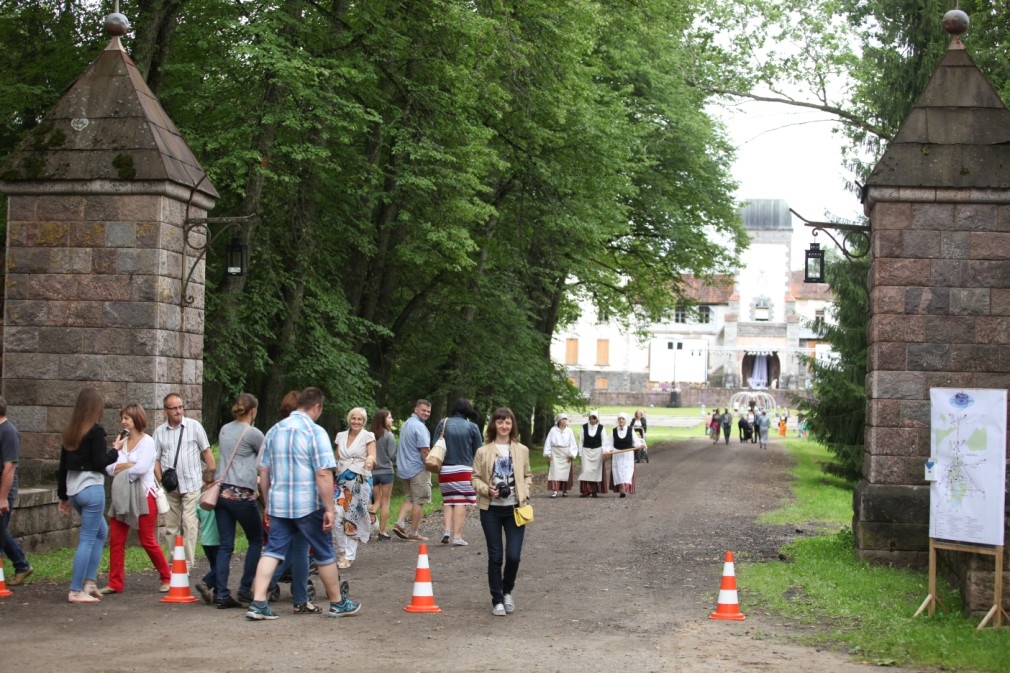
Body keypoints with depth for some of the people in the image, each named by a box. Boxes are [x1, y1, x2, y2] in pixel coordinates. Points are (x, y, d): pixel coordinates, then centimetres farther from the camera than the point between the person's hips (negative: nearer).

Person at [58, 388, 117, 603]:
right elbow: (99, 463, -16)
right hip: (92, 488, -8)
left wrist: (63, 496, 19)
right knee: (87, 539, -2)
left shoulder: (69, 431, 9)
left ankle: (90, 582, 17)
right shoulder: (96, 430, -12)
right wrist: (114, 452, 2)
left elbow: (63, 466, 13)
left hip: (73, 490, 8)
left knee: (101, 531, 22)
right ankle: (76, 591, -1)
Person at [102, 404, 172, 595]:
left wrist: (120, 469, -8)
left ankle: (167, 577, 15)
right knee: (116, 540, 0)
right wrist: (122, 457, -11)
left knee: (148, 541, -1)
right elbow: (109, 468, 3)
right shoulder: (122, 441, 10)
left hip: (143, 495, -6)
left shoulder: (147, 442, -6)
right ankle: (115, 583, 5)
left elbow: (141, 468, -20)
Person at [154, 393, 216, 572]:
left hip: (191, 484, -3)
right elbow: (156, 459, 9)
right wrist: (160, 480, -5)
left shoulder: (194, 426, 1)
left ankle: (187, 564, -7)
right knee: (171, 526, 8)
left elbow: (206, 451, 4)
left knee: (189, 525, -9)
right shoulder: (159, 432, 7)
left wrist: (212, 475, 0)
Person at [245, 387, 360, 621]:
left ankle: (258, 604, -7)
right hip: (308, 505, -5)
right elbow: (323, 474, -17)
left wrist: (268, 505, 21)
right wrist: (329, 509, -13)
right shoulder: (315, 432, -10)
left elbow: (264, 472, 14)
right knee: (324, 554, 9)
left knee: (272, 551, 5)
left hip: (278, 504, 5)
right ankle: (338, 604, 20)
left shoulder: (274, 431, 10)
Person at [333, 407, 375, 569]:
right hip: (342, 481, 3)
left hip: (360, 482, -3)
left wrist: (370, 459, -32)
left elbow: (373, 458, -10)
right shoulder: (341, 436, 12)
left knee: (354, 517, 0)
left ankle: (349, 555, 10)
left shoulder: (368, 437, 0)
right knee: (336, 516, -11)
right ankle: (342, 550, 6)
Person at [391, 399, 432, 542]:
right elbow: (424, 451, -20)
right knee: (419, 501, -1)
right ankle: (413, 532, 2)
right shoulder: (419, 427, -16)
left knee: (409, 499, 17)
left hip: (404, 468, 9)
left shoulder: (406, 424, 14)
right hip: (418, 469, -9)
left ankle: (399, 523, -1)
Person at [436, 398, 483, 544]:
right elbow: (478, 451, 1)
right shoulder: (472, 427, -3)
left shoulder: (443, 423, 1)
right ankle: (457, 536, -2)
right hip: (464, 469, -2)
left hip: (444, 469, 2)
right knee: (461, 502, 1)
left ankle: (447, 530, 1)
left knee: (447, 501, 16)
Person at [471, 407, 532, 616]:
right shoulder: (483, 451, 0)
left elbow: (528, 476, 12)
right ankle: (497, 600, 15)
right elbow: (475, 478, 3)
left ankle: (507, 591, 22)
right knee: (495, 557, 2)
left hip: (514, 509, 1)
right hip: (491, 509, -1)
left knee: (513, 556, -5)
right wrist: (487, 490, -15)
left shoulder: (522, 450, 5)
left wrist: (524, 493, -5)